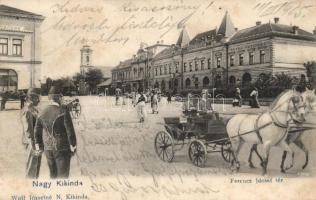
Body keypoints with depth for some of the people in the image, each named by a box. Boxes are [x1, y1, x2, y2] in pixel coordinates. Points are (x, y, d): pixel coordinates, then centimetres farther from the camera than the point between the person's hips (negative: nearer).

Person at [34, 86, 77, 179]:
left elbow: (37, 131, 10)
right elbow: (70, 130, -16)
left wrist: (38, 145, 20)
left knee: (53, 174, 19)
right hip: (62, 149, -6)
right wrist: (73, 147, -7)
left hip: (48, 148, 6)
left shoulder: (42, 112, 3)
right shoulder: (63, 111, -15)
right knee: (62, 175, 1)